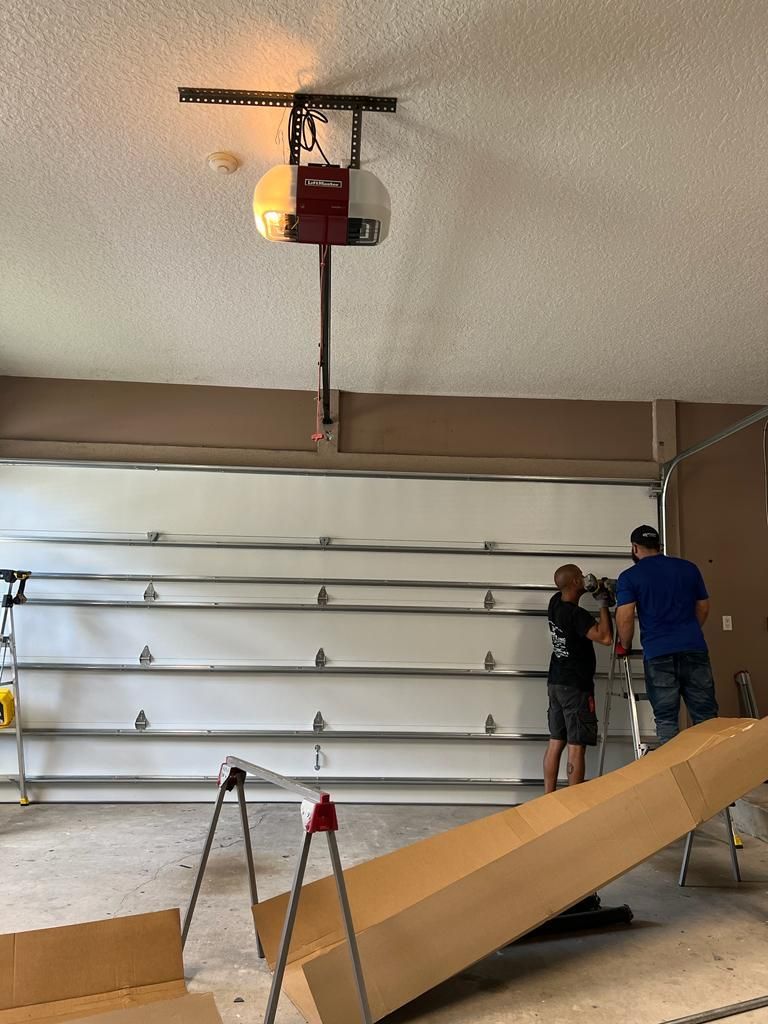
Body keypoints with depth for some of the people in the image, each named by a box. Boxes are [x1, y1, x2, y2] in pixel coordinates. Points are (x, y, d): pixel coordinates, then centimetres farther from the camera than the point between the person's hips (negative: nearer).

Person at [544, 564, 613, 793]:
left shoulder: (555, 603, 5)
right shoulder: (577, 615, -19)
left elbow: (569, 593, 28)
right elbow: (605, 638, -28)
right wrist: (603, 605, -17)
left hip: (555, 682, 8)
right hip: (575, 687, -8)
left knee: (556, 742, 10)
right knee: (577, 745, -4)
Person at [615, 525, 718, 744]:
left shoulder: (629, 577, 0)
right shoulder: (689, 568, 12)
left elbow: (625, 617, -8)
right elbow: (703, 607, 19)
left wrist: (625, 646, 9)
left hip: (658, 654, -3)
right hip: (694, 649, 3)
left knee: (666, 720, 3)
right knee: (706, 716, 8)